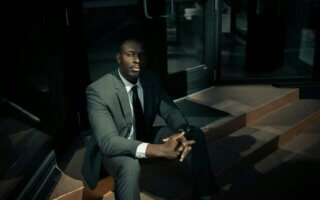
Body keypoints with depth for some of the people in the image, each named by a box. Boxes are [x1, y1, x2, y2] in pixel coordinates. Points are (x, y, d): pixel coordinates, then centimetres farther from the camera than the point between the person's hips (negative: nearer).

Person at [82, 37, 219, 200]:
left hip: (145, 138, 6)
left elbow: (170, 111, -6)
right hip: (112, 149, -6)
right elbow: (108, 141, -36)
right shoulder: (98, 91, -28)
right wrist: (159, 149, -46)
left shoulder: (151, 80, -9)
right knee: (129, 166, -40)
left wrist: (181, 132, -32)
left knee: (194, 134, -8)